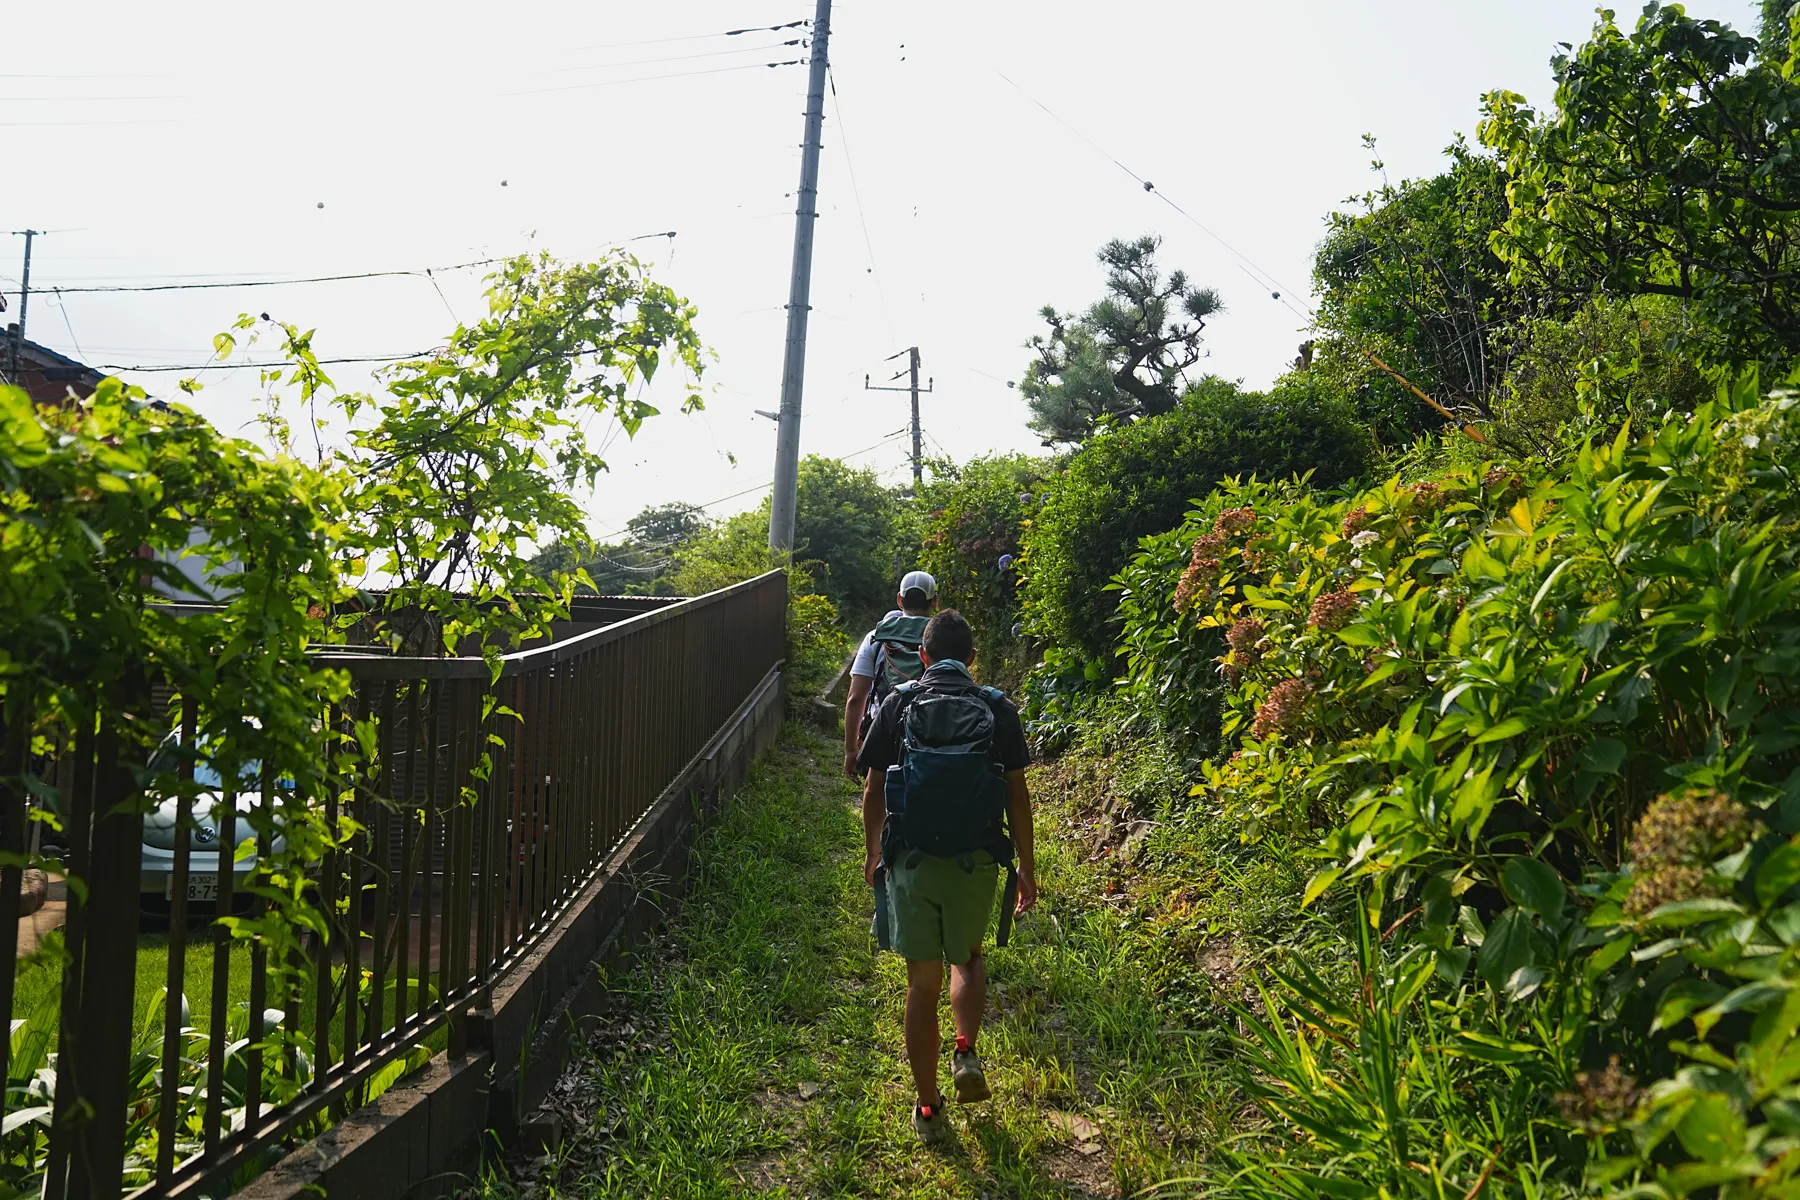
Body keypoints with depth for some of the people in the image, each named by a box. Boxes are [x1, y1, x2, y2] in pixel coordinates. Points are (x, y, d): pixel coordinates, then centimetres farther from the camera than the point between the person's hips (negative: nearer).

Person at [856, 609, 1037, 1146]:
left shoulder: (898, 705, 0)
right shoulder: (998, 710, 0)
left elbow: (874, 790, 3)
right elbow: (1017, 796, 0)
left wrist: (872, 852, 17)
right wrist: (1026, 868, 9)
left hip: (911, 861, 0)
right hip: (975, 861, 0)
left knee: (923, 983, 11)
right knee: (968, 959, 27)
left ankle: (929, 1110, 18)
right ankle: (967, 1052, 7)